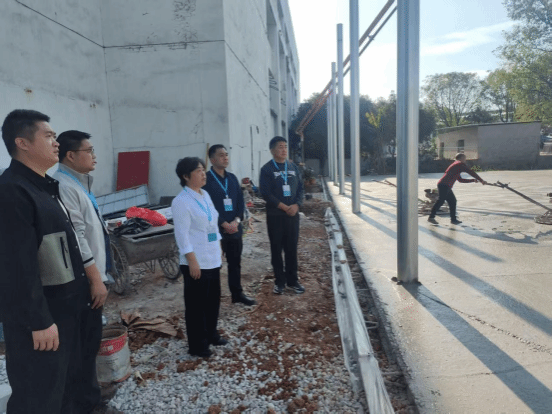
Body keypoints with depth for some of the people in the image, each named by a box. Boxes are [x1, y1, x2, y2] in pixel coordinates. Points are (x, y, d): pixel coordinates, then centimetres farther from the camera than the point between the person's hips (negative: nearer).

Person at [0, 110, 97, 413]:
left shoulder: (45, 186, 11)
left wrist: (81, 292, 17)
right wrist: (38, 320, -23)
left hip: (66, 306, 9)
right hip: (39, 314, -9)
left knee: (70, 383, 22)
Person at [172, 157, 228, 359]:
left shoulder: (205, 195, 9)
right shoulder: (181, 201, -16)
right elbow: (182, 234, -18)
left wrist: (219, 250, 16)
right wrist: (192, 261, -19)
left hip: (212, 258, 8)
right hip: (197, 261, -8)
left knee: (213, 299, 19)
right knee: (196, 304, 6)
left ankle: (211, 334, 38)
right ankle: (197, 345, 21)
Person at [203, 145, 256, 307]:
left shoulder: (232, 178, 11)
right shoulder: (206, 179, -9)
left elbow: (241, 201, 9)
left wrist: (236, 221, -7)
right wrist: (224, 224, -16)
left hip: (235, 228, 6)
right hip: (216, 230, -6)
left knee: (235, 263, 15)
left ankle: (237, 294, 29)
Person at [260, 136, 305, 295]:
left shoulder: (293, 167, 8)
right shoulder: (267, 169, -5)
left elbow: (300, 188, 7)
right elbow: (266, 193, -11)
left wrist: (296, 205, -10)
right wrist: (284, 207, -16)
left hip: (293, 214, 3)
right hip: (275, 215, -3)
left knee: (292, 248, 8)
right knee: (277, 249, 5)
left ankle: (293, 280, 20)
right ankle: (280, 281, 17)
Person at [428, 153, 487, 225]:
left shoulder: (455, 166, 31)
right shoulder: (461, 164, 3)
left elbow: (461, 180, 36)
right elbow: (471, 172, 0)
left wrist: (473, 180, 33)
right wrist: (481, 180, 7)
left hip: (446, 186, 10)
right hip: (444, 185, -10)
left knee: (452, 201, 10)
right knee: (441, 201, -13)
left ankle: (453, 219, 11)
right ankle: (431, 217, -15)